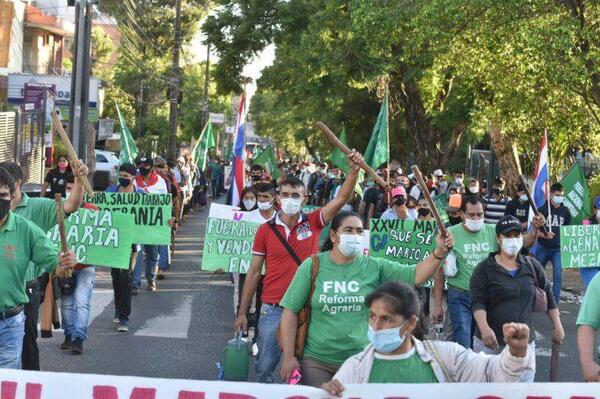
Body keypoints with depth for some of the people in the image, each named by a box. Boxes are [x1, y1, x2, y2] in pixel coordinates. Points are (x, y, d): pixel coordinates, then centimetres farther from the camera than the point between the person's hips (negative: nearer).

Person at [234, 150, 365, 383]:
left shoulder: (313, 222, 1)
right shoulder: (266, 230, 1)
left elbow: (342, 198, -11)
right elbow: (254, 272, 5)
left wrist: (354, 171, -27)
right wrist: (242, 313, 4)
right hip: (273, 310, 0)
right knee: (264, 368, 7)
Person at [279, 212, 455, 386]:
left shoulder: (375, 267, -2)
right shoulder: (312, 266, -5)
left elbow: (416, 276, -9)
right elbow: (290, 311, -4)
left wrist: (439, 253, -26)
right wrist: (289, 357, -8)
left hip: (361, 359, 2)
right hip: (317, 361, -1)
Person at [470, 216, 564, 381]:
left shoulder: (533, 266, 10)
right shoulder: (485, 269, -1)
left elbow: (548, 297, 18)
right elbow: (477, 302, -10)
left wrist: (557, 326, 14)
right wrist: (484, 328, -26)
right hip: (491, 343, -3)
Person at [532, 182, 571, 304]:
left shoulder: (565, 211, 3)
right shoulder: (543, 209, -7)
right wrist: (545, 235, -29)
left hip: (558, 249, 1)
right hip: (543, 248, -1)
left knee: (558, 275, -9)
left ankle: (555, 302, -4)